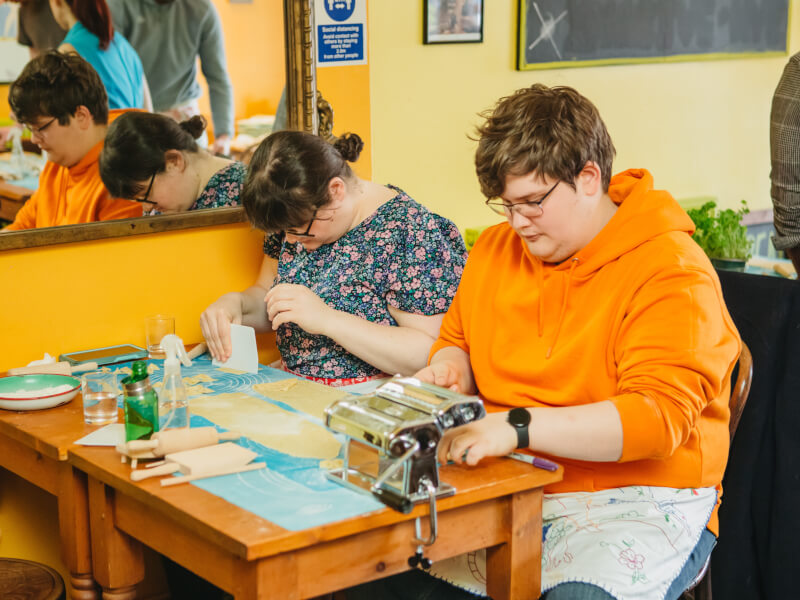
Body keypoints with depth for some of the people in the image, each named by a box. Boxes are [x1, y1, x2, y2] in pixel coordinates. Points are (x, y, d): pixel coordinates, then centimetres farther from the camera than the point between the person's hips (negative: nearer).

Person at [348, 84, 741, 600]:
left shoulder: (672, 273, -11)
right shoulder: (496, 247, 11)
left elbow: (658, 417, -20)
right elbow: (456, 339, 27)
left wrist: (518, 426, -29)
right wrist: (451, 367, 1)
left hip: (636, 500, -5)